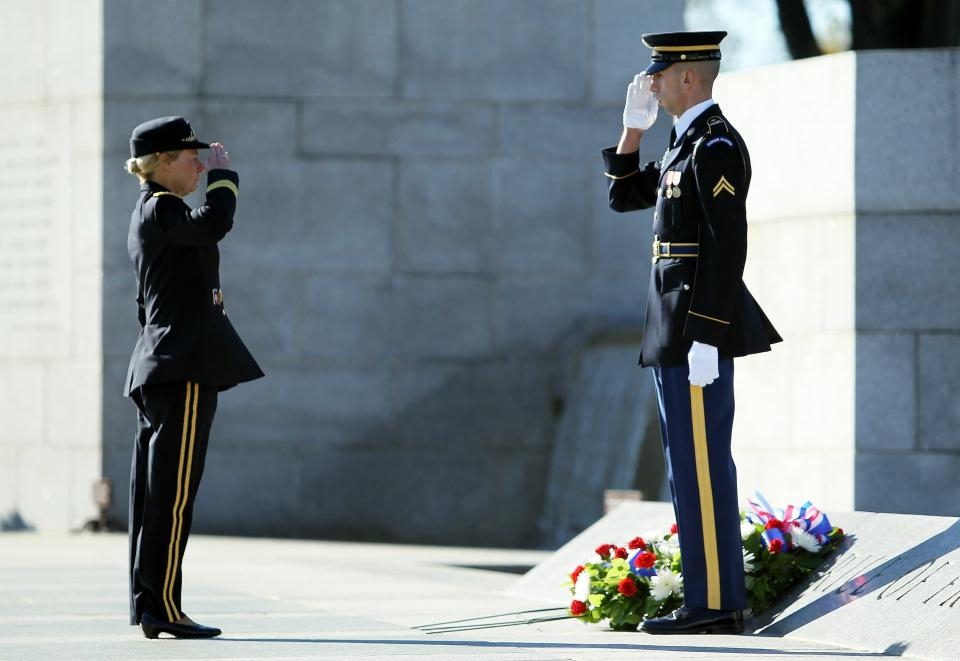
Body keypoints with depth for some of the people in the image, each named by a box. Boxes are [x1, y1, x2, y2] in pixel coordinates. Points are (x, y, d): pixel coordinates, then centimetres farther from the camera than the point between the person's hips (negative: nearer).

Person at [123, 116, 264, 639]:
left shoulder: (147, 216, 21)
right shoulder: (160, 210, -10)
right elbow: (215, 223, -29)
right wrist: (223, 173, -13)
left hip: (158, 367, 11)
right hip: (187, 365, -11)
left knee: (154, 491, 8)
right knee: (174, 490, -11)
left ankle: (147, 606, 10)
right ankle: (160, 604, -12)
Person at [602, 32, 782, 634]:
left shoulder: (717, 145, -14)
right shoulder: (690, 146, 17)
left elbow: (728, 247, -20)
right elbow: (624, 196, 24)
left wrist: (705, 338, -23)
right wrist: (634, 126, 13)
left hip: (699, 325, -10)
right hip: (678, 329, 10)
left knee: (700, 466, -8)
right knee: (697, 466, 10)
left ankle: (712, 604, -6)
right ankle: (719, 601, 13)